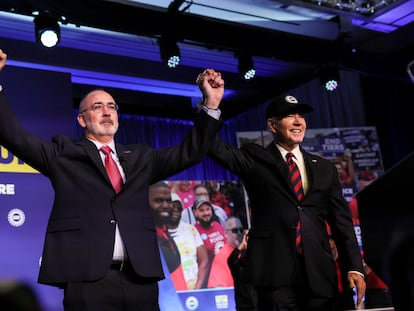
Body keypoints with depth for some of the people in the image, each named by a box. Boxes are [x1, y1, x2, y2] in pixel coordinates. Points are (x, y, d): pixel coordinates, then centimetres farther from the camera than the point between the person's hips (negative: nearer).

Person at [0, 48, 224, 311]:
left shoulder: (140, 158, 20)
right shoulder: (64, 154, 11)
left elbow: (189, 152, 16)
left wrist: (212, 104, 9)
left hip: (141, 278, 3)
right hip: (88, 279, -3)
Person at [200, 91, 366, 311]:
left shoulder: (324, 168, 14)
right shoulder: (255, 159, 5)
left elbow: (341, 220, 12)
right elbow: (217, 149, -11)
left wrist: (354, 267, 5)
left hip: (320, 274, 4)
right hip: (276, 271, -3)